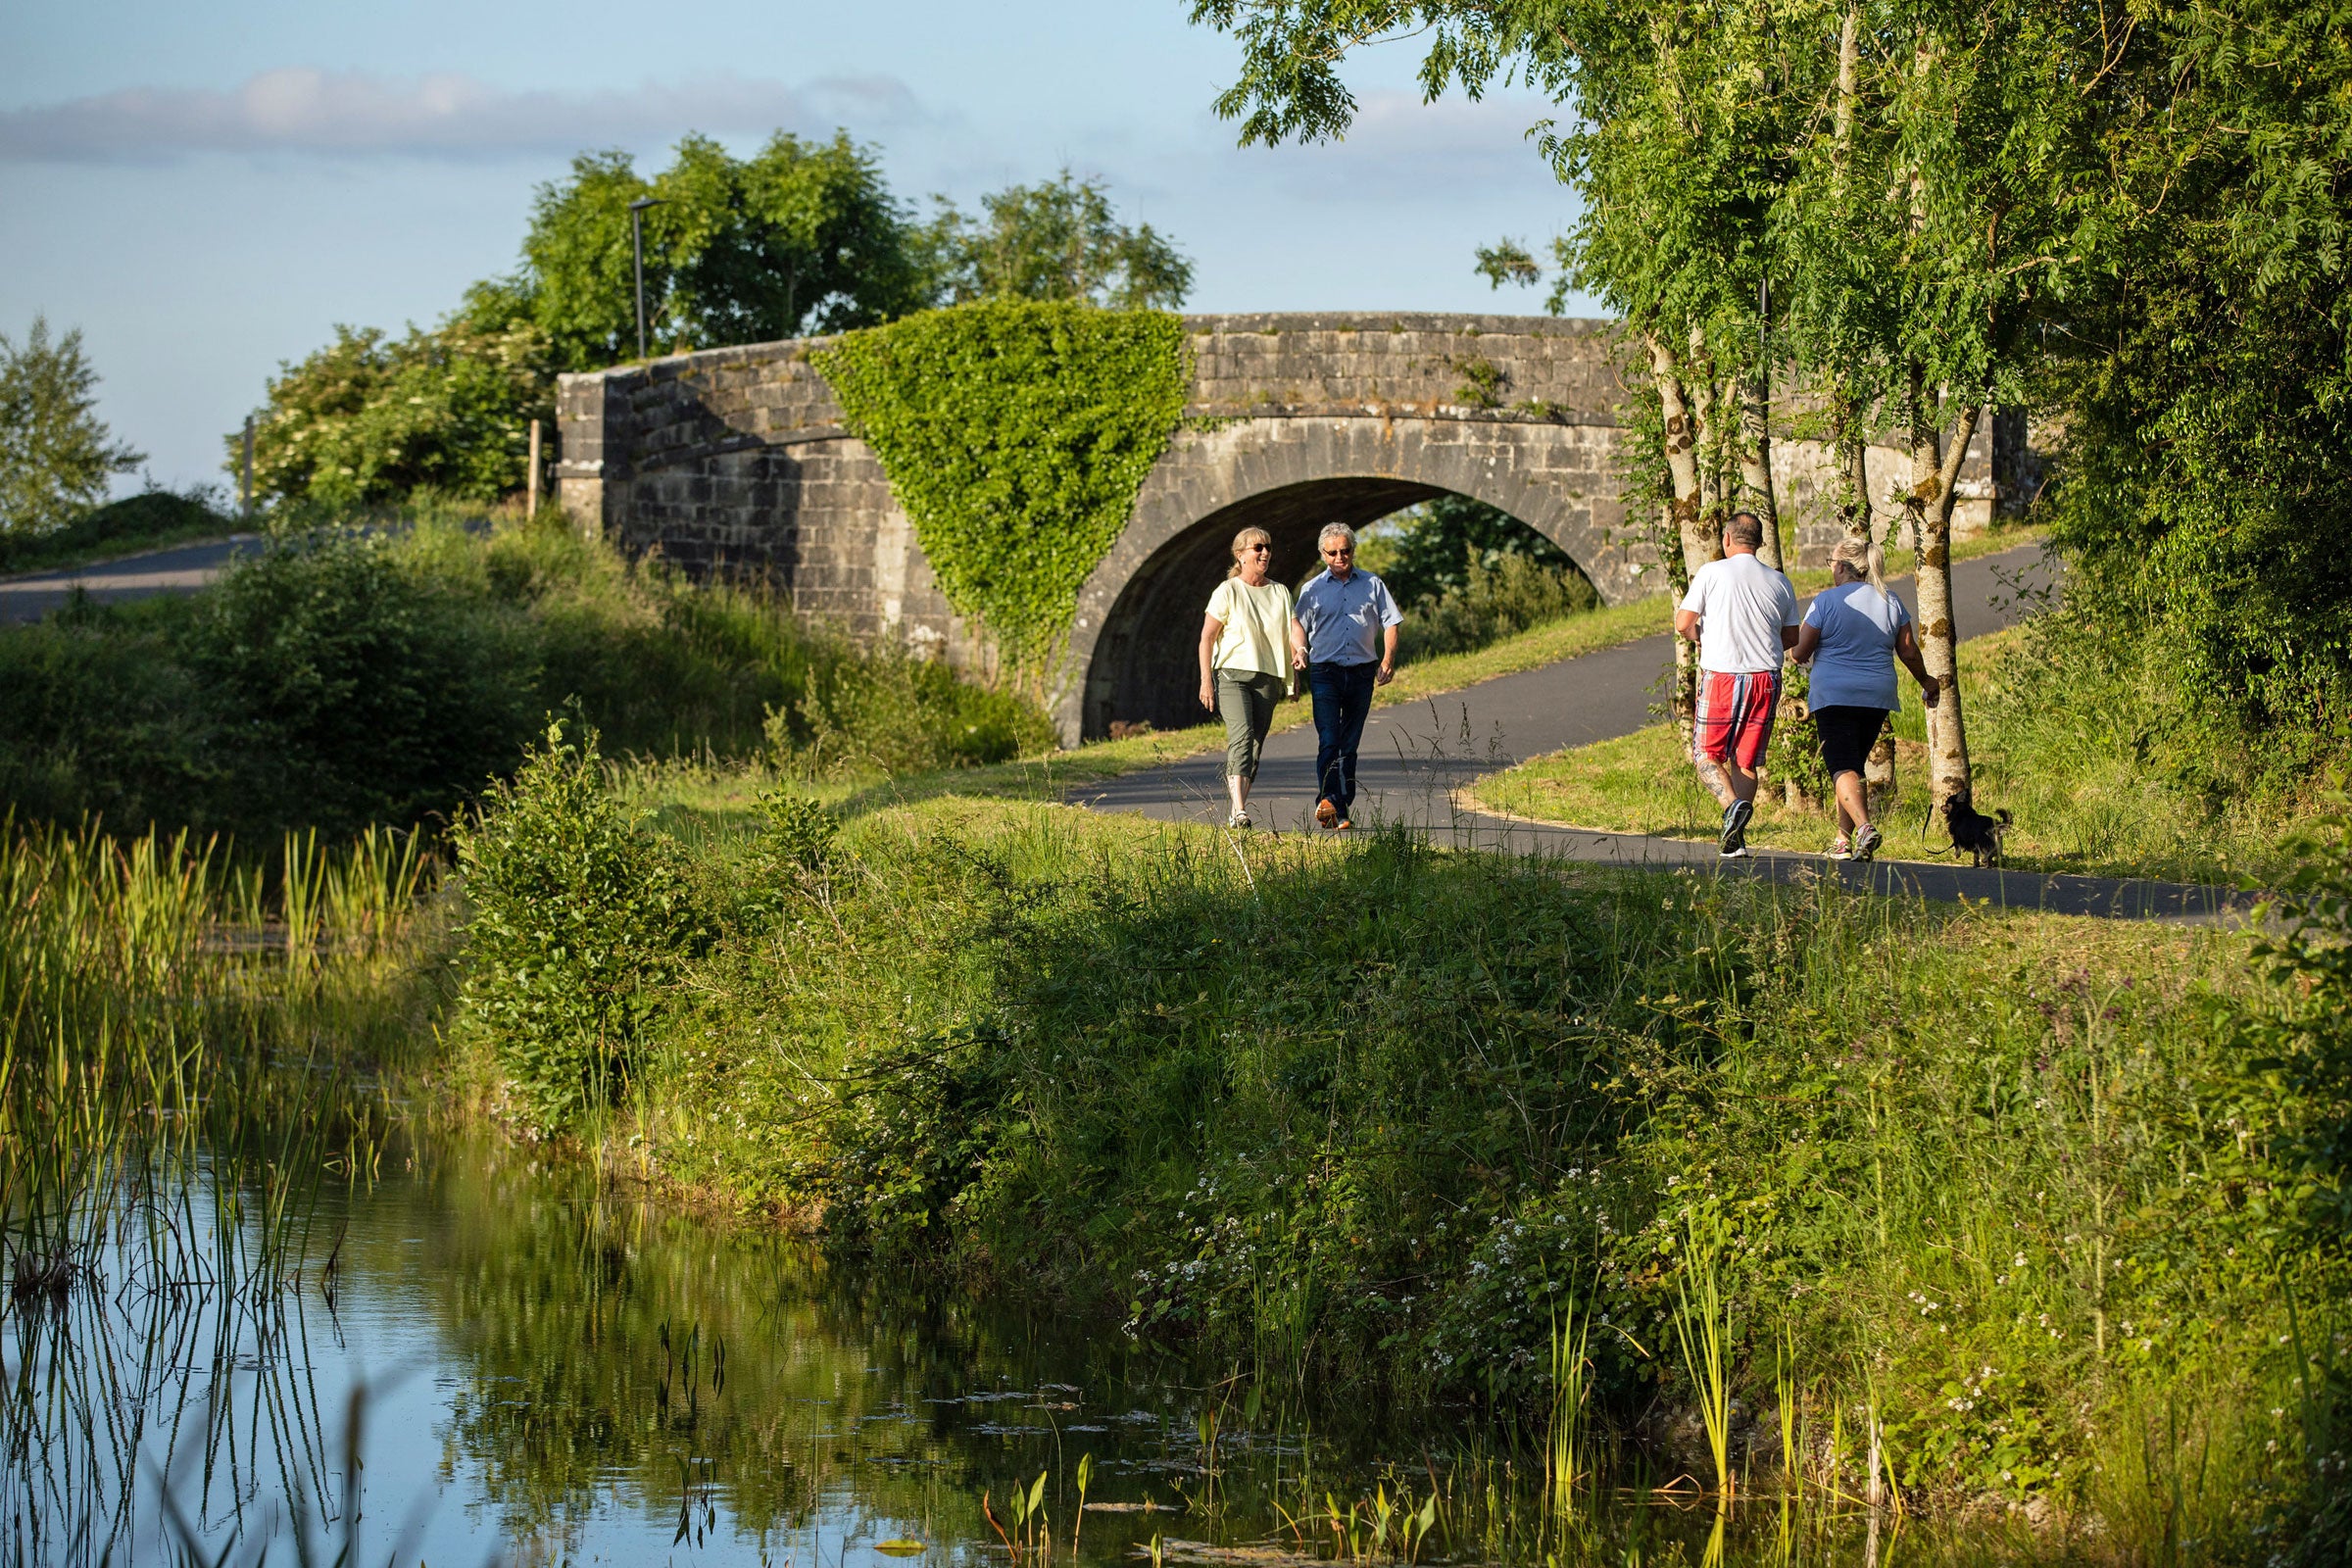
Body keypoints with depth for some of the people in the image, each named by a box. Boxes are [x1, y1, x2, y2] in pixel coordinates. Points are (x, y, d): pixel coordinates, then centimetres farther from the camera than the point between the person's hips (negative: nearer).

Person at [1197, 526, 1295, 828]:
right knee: (1242, 735, -21)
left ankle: (1236, 812, 13)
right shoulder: (1228, 591, -2)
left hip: (1267, 677, 5)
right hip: (1232, 673, -5)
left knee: (1255, 744, 3)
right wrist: (1206, 680, -9)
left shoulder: (1280, 593, 12)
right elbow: (1207, 637, -3)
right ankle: (1240, 810, -30)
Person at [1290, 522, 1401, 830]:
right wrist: (1298, 650, -12)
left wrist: (1388, 660, -3)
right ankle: (1329, 801, -25)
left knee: (1350, 744, 5)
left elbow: (1390, 623, 10)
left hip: (1362, 674, 2)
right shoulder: (1313, 589, 9)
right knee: (1328, 742, -15)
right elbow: (1298, 624, 9)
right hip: (1325, 673, -2)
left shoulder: (1372, 585, 11)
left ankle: (1343, 804, 10)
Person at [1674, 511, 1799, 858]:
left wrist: (1700, 635, 15)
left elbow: (1683, 624, -7)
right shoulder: (1780, 582, 6)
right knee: (1745, 760, 10)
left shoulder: (1712, 573, -5)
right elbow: (1791, 638, 14)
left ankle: (1733, 803, -21)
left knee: (1706, 755, 6)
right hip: (1765, 679, 3)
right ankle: (1735, 838, 3)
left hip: (1721, 676, -3)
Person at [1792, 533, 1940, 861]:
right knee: (1855, 764, 17)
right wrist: (1926, 682, 28)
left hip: (1834, 696, -5)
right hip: (1877, 698, 5)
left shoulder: (1826, 602, -6)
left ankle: (1864, 826, -33)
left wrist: (1807, 656, 20)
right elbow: (1909, 652, 11)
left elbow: (1801, 653, -4)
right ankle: (1843, 839, 19)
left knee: (1842, 768, -10)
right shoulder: (1890, 603, 7)